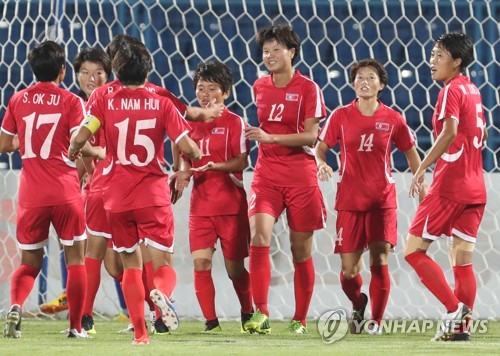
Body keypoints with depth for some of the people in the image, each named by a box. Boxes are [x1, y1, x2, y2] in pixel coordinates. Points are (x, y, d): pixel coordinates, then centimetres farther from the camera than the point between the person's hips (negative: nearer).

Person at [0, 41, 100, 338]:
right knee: (76, 259, 9)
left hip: (31, 196, 3)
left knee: (30, 262, 12)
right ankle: (76, 326, 8)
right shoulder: (71, 102, -4)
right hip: (66, 192, -3)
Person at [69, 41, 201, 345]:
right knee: (163, 266, 1)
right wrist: (197, 155, 15)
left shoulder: (105, 103, 1)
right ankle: (161, 293, -35)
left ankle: (140, 332, 4)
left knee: (131, 265, 14)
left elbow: (81, 136, -13)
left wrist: (74, 151, 9)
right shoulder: (162, 104, 0)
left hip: (117, 198, 1)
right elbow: (187, 147, -8)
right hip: (154, 195, -1)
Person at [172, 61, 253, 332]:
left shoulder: (234, 122, -3)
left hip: (231, 202, -4)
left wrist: (215, 166, -27)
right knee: (201, 261, -12)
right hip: (201, 203, 4)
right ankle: (210, 320, -5)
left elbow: (241, 161, -11)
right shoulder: (192, 124, 11)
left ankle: (248, 313, 26)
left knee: (234, 266, 2)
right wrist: (183, 174, -5)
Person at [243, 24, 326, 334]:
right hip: (266, 174, 3)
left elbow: (310, 135, -11)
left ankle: (300, 319, 13)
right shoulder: (260, 87, 10)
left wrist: (271, 137, -19)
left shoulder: (308, 88, -5)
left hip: (301, 175, -3)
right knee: (259, 236, -18)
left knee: (301, 250, 3)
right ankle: (261, 314, -20)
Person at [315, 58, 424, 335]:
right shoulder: (340, 116, 1)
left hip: (382, 200, 0)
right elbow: (320, 147, 5)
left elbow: (411, 154, 11)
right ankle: (358, 305, 32)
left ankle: (376, 321, 2)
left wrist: (422, 188, 5)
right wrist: (322, 164, -17)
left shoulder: (393, 119, 1)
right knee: (348, 271, -1)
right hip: (349, 200, 1)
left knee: (380, 260, -13)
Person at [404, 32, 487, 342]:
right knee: (463, 260, 6)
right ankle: (462, 325, -1)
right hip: (476, 188, 8)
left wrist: (422, 169, -26)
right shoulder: (473, 91, 16)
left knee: (414, 250, -3)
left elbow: (450, 132, -25)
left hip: (449, 186, -8)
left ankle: (455, 309, -13)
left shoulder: (451, 90, -10)